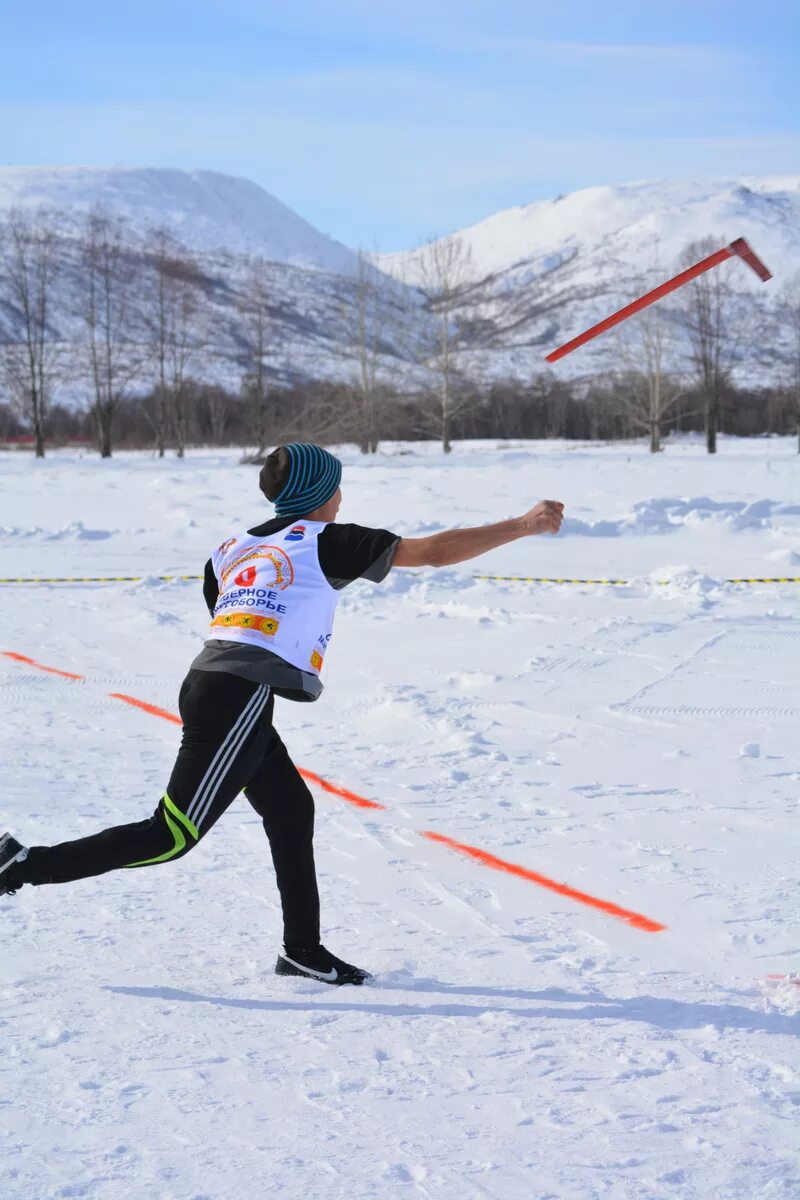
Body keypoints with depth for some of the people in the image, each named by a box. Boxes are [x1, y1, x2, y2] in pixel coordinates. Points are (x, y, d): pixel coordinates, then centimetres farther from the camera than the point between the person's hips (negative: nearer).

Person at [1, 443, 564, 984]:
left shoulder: (235, 547, 19)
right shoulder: (326, 541, 0)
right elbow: (434, 551, 1)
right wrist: (525, 526, 8)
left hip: (208, 683, 9)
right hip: (240, 700, -9)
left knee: (292, 810, 17)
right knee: (173, 836, -5)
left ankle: (303, 949, 21)